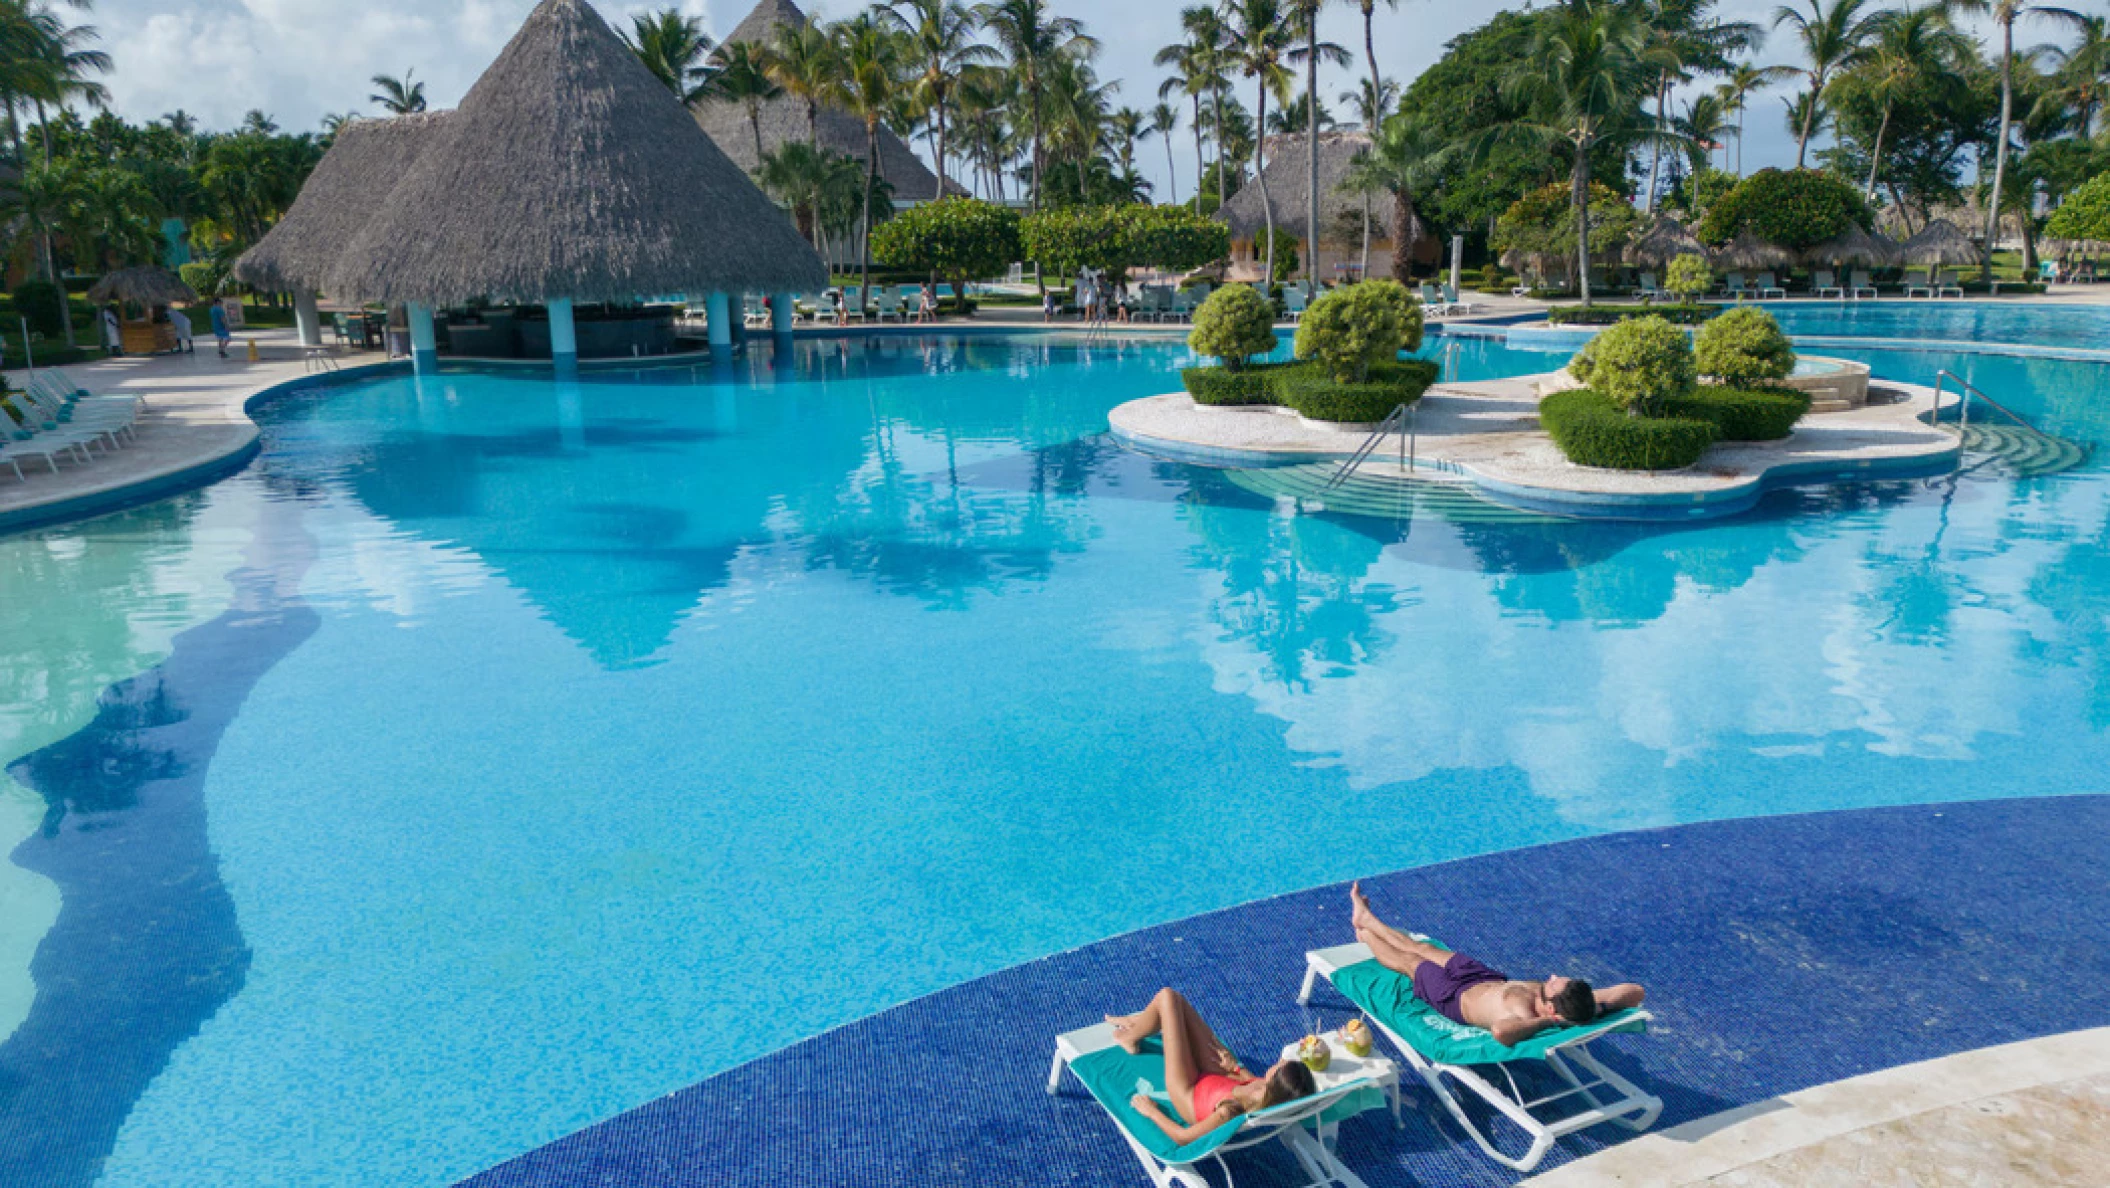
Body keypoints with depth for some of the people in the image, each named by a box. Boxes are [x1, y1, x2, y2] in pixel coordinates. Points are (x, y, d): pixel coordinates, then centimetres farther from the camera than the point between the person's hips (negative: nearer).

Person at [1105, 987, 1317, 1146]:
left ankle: (1130, 1039, 32)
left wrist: (1152, 1111, -17)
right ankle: (1137, 1024, 47)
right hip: (1216, 1077, 6)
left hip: (1191, 1093, -6)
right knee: (1176, 1001, 13)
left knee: (1167, 997, -1)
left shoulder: (1230, 1111, -45)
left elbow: (1182, 1137, -30)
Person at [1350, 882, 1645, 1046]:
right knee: (1424, 949, 28)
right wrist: (1598, 1006, -35)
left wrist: (1545, 1023, -59)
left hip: (1459, 996, -6)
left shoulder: (1524, 1017, -50)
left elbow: (1500, 1030, -72)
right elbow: (1636, 991, -26)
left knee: (1410, 961, 24)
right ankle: (1365, 919, 58)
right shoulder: (1578, 1006, -33)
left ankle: (1365, 933, 59)